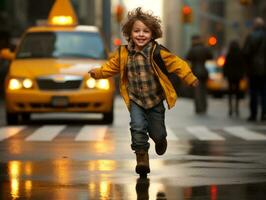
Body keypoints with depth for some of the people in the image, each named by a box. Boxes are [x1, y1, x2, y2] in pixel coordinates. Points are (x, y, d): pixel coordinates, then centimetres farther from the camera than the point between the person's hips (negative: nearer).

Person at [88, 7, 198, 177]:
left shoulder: (157, 52, -15)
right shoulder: (123, 53, -5)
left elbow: (176, 64, -13)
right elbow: (111, 66, 10)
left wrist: (190, 78, -18)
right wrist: (98, 72, -2)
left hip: (155, 100, -1)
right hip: (135, 100, 1)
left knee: (156, 132, 8)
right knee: (138, 127, -17)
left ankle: (160, 140, 46)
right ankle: (142, 157, -8)